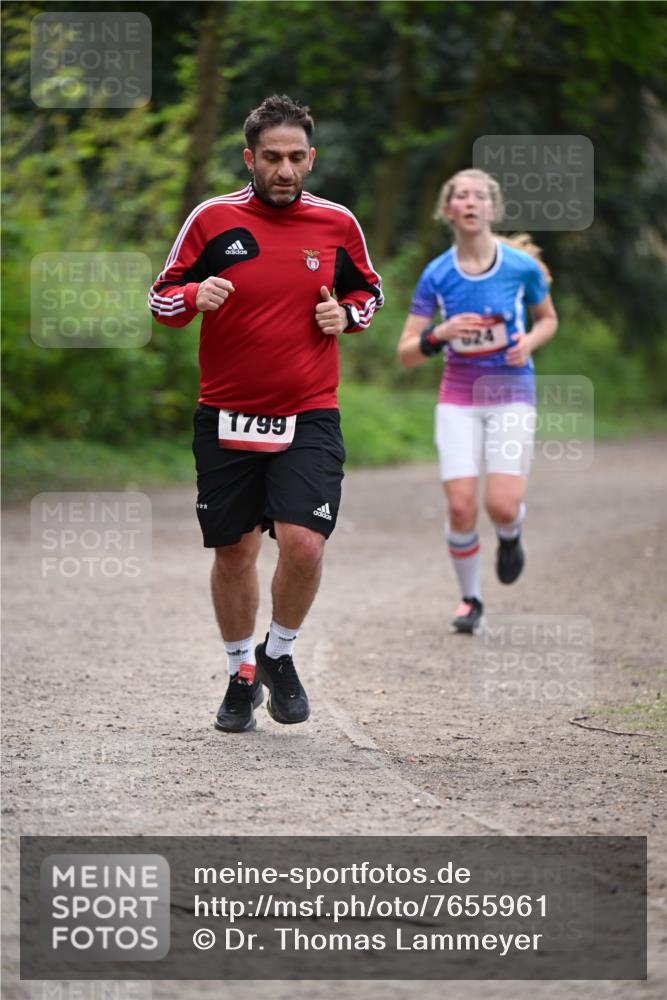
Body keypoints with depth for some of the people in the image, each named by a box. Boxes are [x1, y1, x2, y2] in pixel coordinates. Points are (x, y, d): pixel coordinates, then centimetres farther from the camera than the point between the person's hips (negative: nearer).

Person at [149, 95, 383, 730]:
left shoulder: (338, 224, 3)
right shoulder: (212, 219, -2)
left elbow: (368, 291, 18)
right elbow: (162, 297, 4)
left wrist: (346, 315, -4)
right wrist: (194, 296, -18)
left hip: (309, 415, 0)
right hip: (226, 415, 0)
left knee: (304, 543, -15)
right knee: (233, 552, 6)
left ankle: (280, 655, 11)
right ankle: (241, 673, 28)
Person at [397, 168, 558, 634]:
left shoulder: (522, 266, -7)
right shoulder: (437, 275, -5)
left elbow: (548, 319, 12)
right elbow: (406, 354, -3)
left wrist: (529, 342, -10)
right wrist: (439, 334, -24)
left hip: (512, 397, -1)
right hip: (458, 399, 1)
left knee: (502, 506, -14)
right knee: (461, 508, -9)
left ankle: (510, 536, 25)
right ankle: (470, 600, 13)